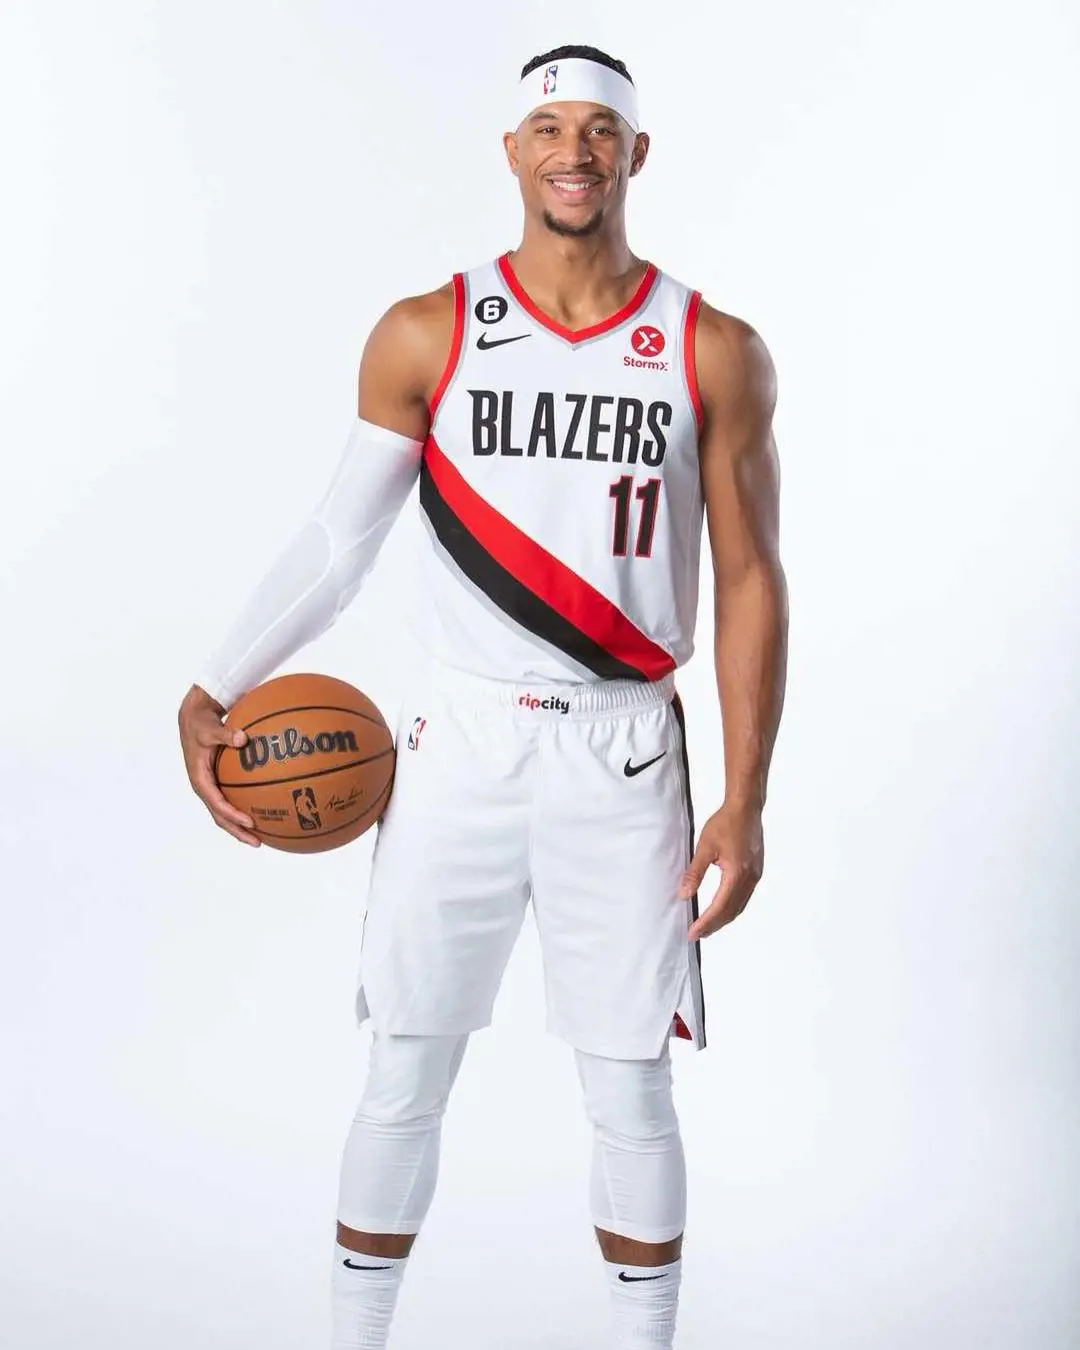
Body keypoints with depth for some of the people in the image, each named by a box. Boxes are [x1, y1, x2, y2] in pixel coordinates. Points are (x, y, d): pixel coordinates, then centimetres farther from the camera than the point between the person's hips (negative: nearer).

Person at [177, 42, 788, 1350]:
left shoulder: (716, 353, 1)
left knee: (630, 1094, 6)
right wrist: (211, 692, -4)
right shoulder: (424, 338, 1)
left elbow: (750, 582, 1)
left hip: (624, 758, 0)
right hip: (458, 744, 0)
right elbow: (337, 540, 5)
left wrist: (744, 802, -4)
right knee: (404, 1078, 6)